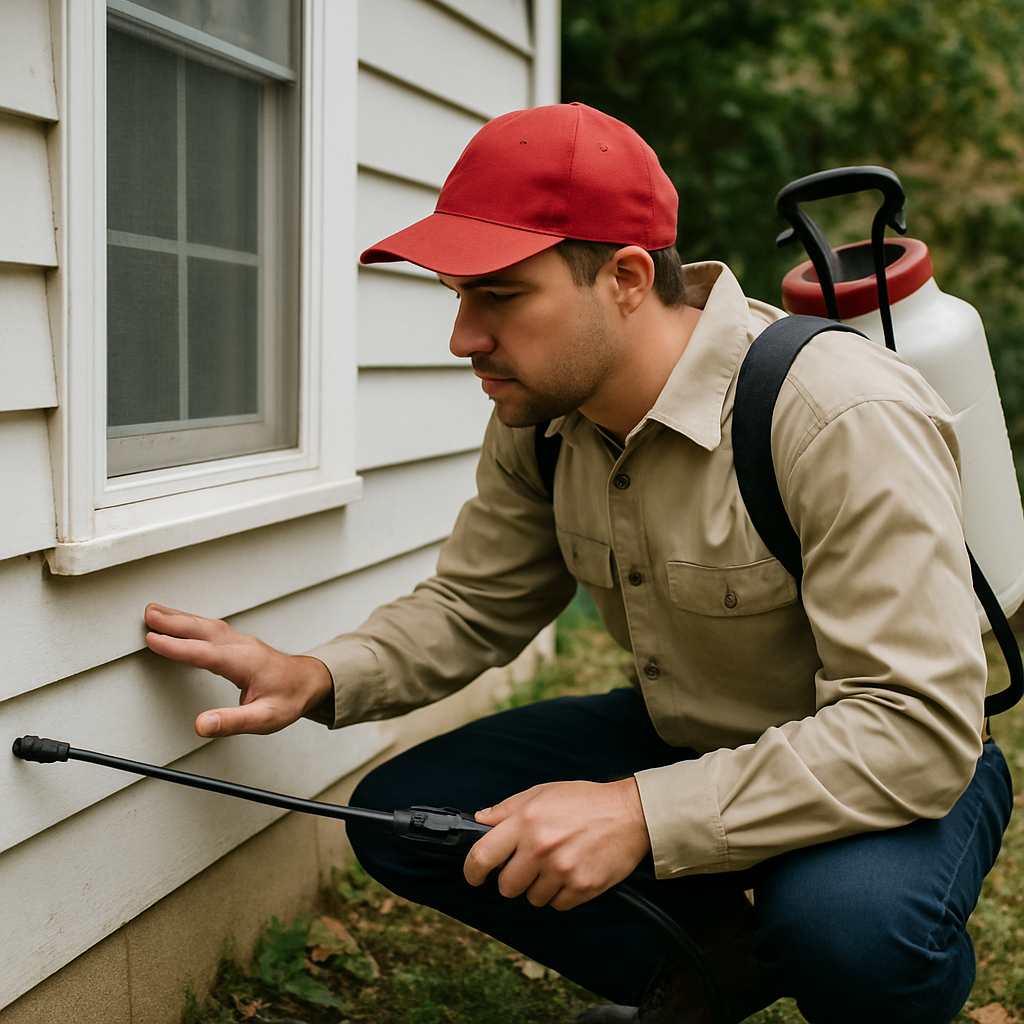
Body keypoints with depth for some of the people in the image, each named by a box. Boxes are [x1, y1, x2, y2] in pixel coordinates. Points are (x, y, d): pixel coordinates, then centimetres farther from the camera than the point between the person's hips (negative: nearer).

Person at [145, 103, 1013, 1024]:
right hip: (678, 739, 6)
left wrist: (641, 813, -40)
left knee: (849, 924, -39)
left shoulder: (848, 420, -30)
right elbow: (474, 607, 4)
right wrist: (317, 678, -16)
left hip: (899, 774, -6)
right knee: (400, 814, -5)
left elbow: (917, 728, -34)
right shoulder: (539, 412, -7)